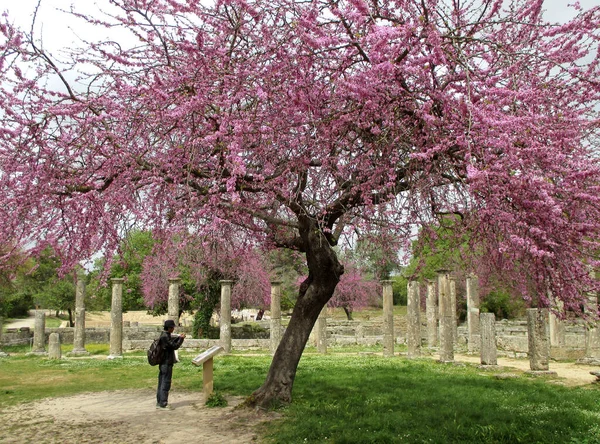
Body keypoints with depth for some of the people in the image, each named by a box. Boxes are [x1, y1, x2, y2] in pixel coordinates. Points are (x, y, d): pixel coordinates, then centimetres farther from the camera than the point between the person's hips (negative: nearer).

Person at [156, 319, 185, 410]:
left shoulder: (165, 335, 11)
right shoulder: (165, 336, -20)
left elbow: (171, 342, 23)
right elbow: (175, 346, -18)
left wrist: (178, 337, 13)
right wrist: (181, 338, -6)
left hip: (163, 364, 10)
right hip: (167, 364, -10)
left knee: (162, 383, 14)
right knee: (165, 383, -5)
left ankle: (159, 403, 20)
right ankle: (163, 404, -1)